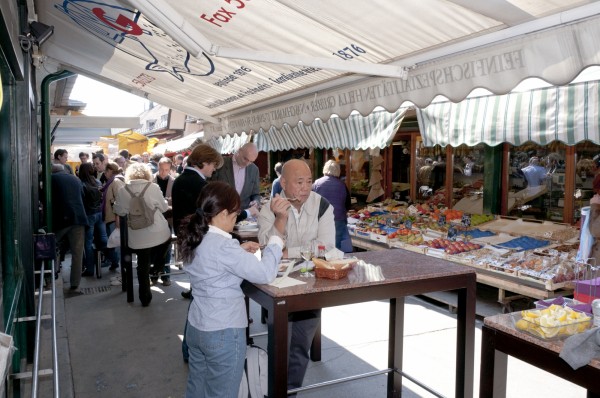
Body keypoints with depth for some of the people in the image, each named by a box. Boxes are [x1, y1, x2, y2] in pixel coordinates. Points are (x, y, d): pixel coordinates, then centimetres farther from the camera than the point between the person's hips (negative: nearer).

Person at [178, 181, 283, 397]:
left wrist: (239, 251, 7)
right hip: (223, 332, -8)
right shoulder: (223, 245, -26)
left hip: (196, 327, 8)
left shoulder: (193, 239, 0)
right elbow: (265, 274, -24)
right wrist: (275, 243, -10)